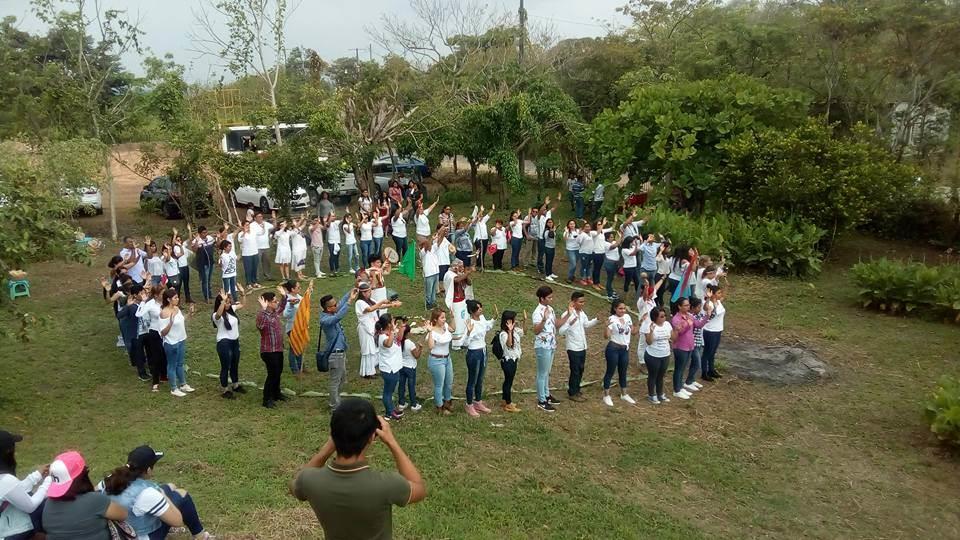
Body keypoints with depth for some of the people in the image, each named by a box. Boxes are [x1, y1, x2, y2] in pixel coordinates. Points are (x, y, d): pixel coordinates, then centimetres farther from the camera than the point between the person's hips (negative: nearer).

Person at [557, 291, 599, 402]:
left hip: (583, 347, 8)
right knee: (575, 371, 3)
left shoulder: (582, 313, 3)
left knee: (580, 370, 17)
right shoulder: (567, 315, -21)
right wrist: (569, 323, -38)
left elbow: (587, 325, 19)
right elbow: (561, 332, -25)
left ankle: (577, 390, 32)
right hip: (573, 348, -7)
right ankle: (572, 393, 18)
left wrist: (597, 319, 5)